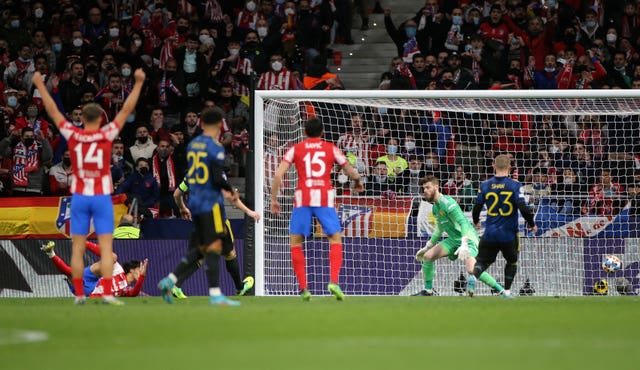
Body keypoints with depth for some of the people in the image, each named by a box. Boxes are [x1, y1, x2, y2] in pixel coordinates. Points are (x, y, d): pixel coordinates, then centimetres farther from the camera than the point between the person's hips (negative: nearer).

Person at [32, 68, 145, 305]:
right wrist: (138, 83, 3)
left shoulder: (73, 135, -4)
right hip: (101, 197, -2)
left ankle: (79, 295, 4)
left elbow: (53, 111, 6)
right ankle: (107, 293, -11)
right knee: (106, 247, -3)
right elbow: (126, 110, -3)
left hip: (79, 197, 2)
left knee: (78, 248, 5)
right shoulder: (106, 135, -7)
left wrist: (40, 86, 16)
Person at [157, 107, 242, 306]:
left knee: (201, 249, 14)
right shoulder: (215, 148, -12)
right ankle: (215, 294, -11)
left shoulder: (192, 145, 12)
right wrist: (231, 190, 1)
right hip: (211, 202, -8)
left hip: (195, 202, 8)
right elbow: (218, 178, -19)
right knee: (214, 247, -8)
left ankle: (170, 280, 6)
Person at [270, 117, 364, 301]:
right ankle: (334, 281, -11)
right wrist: (358, 182, 39)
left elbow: (278, 174, 1)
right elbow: (351, 172, 16)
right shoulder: (331, 149, 12)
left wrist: (274, 199, 9)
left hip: (302, 198, 0)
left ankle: (303, 288, 0)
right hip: (325, 198, 0)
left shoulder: (295, 149, 11)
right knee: (335, 239, 9)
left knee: (295, 242, 9)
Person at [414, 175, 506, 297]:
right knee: (427, 256, -3)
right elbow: (439, 230, 27)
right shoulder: (435, 207, 11)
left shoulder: (447, 203, -19)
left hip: (468, 238, -9)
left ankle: (501, 290, -16)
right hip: (454, 239, 9)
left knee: (472, 270, -28)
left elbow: (463, 223, -28)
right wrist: (427, 247, 29)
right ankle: (428, 290, 10)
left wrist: (464, 245, -39)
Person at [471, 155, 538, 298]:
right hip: (509, 234, -1)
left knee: (482, 262, 8)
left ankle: (473, 276, -23)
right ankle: (507, 290, 17)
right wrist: (532, 224, 2)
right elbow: (523, 208, -14)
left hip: (490, 233, 1)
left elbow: (477, 207, 2)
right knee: (512, 261, 22)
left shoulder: (485, 185, -2)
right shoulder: (514, 185, -9)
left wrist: (476, 222, 23)